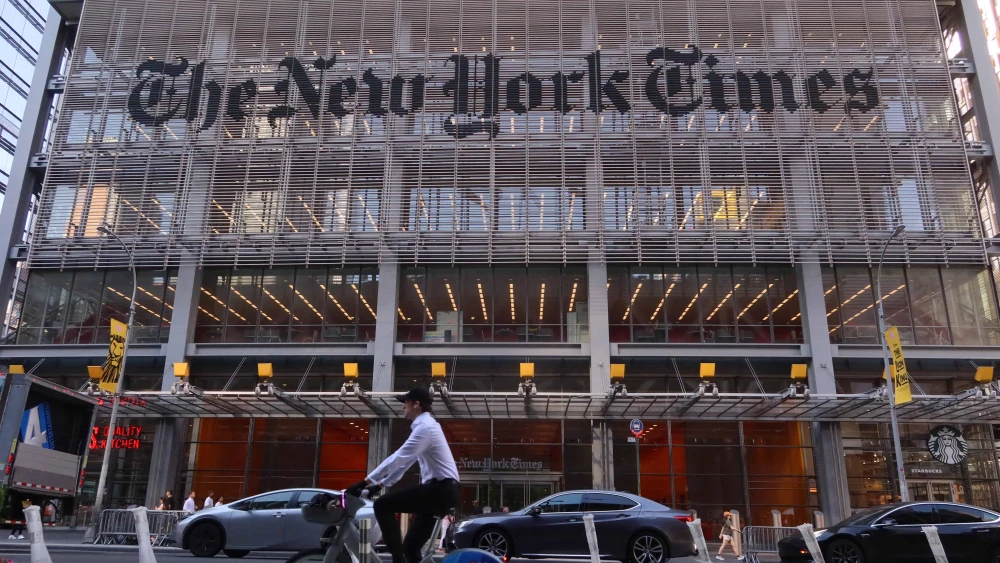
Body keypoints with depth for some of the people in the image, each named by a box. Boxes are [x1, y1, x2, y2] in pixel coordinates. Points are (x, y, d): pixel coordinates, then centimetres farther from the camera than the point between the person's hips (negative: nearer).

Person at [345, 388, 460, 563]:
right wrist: (380, 484, 18)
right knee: (410, 547, 11)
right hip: (442, 491, 10)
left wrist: (365, 482, -16)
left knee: (382, 505, -14)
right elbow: (403, 462, 23)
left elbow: (397, 459, -18)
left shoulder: (424, 426, -12)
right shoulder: (425, 426, 21)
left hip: (440, 489, -10)